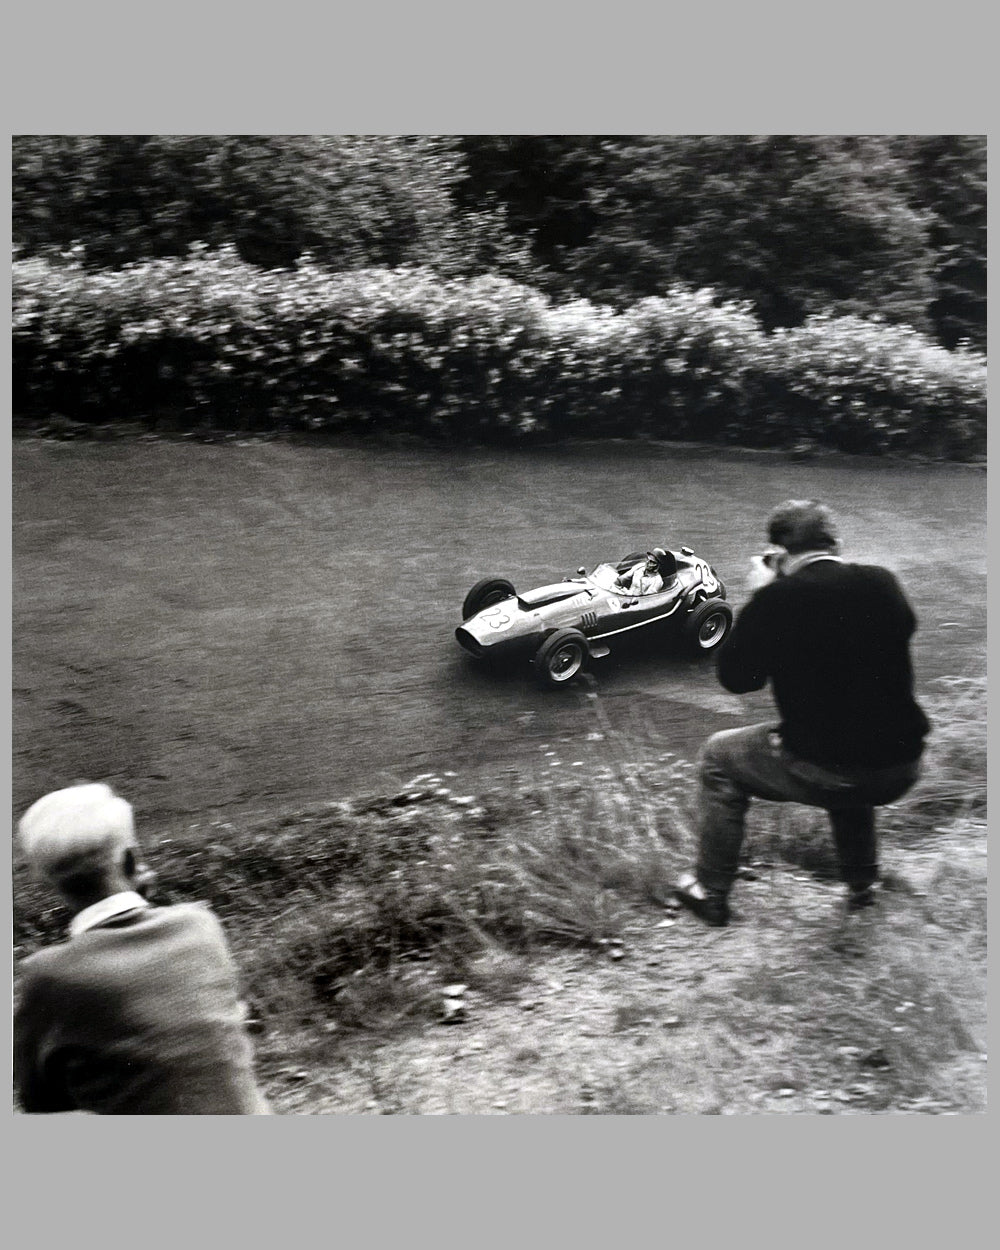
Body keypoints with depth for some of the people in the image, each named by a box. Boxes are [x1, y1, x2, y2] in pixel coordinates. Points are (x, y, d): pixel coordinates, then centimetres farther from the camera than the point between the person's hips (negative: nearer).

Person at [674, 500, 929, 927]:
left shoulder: (775, 599, -13)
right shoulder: (881, 584, -2)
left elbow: (735, 678, -1)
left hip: (821, 773, -5)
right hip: (901, 769, 5)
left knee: (720, 756, 19)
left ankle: (710, 893, 28)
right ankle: (862, 883, 46)